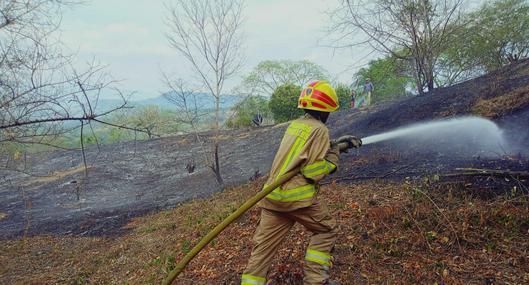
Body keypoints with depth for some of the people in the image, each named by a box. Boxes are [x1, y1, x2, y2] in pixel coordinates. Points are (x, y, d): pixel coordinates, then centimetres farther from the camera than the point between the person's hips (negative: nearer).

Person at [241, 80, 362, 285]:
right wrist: (333, 157, 0)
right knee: (326, 230, 15)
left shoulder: (294, 125, 14)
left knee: (264, 245, 11)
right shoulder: (319, 129, -8)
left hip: (272, 195, 7)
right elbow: (313, 172, -14)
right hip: (297, 197, -7)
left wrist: (337, 143, 25)